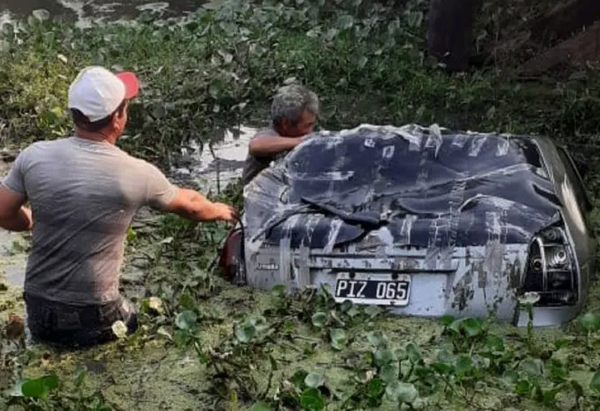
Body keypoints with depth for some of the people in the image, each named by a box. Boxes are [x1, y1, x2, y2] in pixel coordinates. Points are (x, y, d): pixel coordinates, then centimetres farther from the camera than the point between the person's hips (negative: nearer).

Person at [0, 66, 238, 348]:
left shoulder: (34, 157, -9)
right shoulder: (136, 174, -13)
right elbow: (188, 206, 5)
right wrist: (220, 211, 27)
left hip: (38, 313, 3)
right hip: (93, 318, -3)